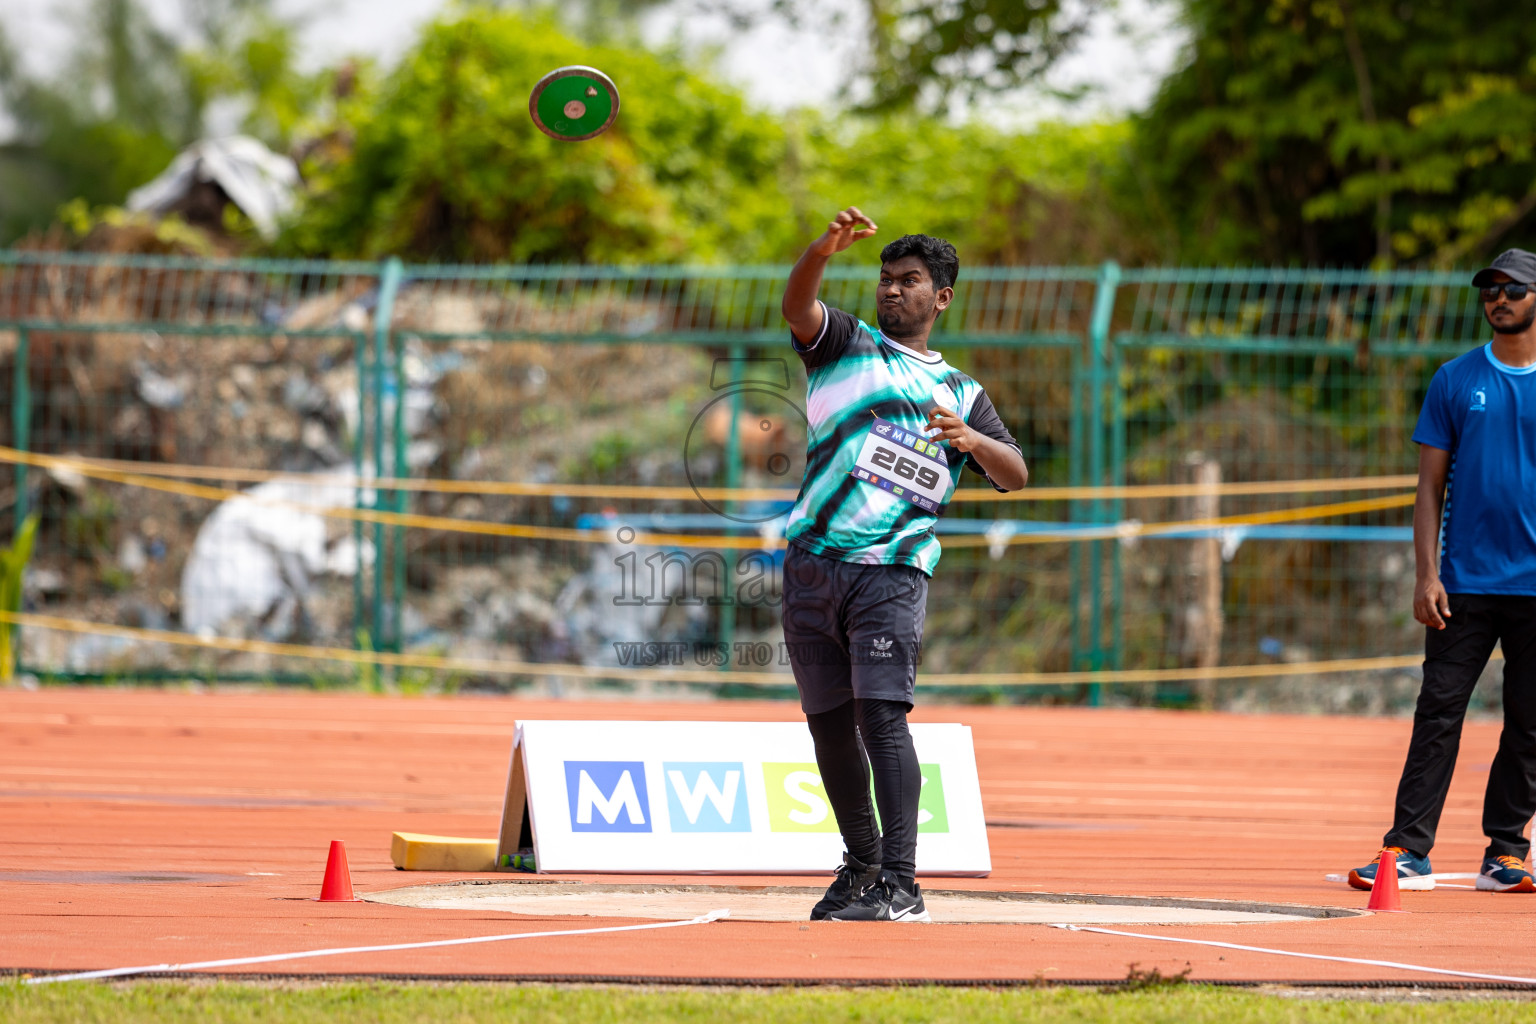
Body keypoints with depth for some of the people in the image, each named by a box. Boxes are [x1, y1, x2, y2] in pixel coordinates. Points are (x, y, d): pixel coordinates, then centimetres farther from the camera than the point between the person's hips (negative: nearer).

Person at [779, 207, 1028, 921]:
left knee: (882, 714, -16)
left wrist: (973, 440, -13)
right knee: (829, 724, 6)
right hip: (813, 563, 2)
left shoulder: (960, 393, 17)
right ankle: (861, 864, 22)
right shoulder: (846, 345, 14)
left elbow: (1015, 476, 9)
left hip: (894, 573, -2)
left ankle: (900, 883, -21)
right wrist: (826, 247, -27)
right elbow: (798, 306, -7)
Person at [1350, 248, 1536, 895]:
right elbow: (1430, 487, 6)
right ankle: (1409, 852, -6)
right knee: (1439, 713, -5)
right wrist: (1427, 574, -4)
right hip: (1466, 585, 0)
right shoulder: (1454, 381, 7)